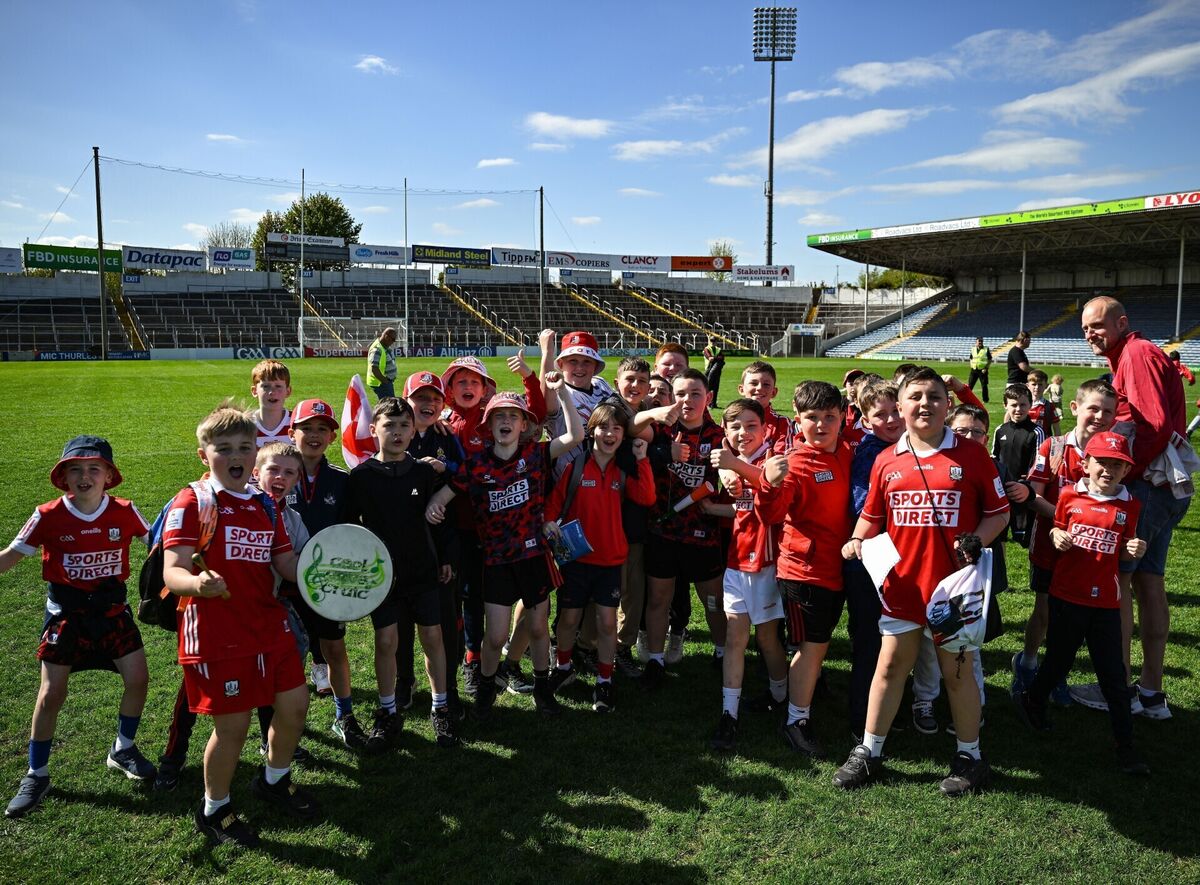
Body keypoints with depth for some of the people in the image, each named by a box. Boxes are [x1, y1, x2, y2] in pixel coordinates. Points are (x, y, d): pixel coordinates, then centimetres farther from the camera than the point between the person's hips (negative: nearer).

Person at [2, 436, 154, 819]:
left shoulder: (124, 512, -8)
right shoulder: (48, 516, -11)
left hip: (112, 607, 2)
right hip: (66, 611, -1)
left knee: (138, 679, -3)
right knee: (51, 694, -1)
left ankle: (123, 749, 23)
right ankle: (36, 775, 19)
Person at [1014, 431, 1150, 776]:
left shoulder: (1129, 505, 1)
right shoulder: (1070, 495, -3)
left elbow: (1124, 551, 10)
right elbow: (1055, 531, 9)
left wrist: (1135, 550, -11)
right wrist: (1057, 537, -13)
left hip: (1105, 600, 1)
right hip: (1066, 595, -1)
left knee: (1114, 675, 4)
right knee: (1059, 660, 13)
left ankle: (1126, 745, 17)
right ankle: (1033, 700, 41)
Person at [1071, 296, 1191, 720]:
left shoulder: (1138, 353, -11)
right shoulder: (1130, 357, 19)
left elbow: (1157, 424, -20)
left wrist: (1123, 475, -16)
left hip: (1148, 486, -10)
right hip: (1165, 488, 10)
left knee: (1115, 577, -6)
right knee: (1148, 580, 12)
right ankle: (1151, 691, 19)